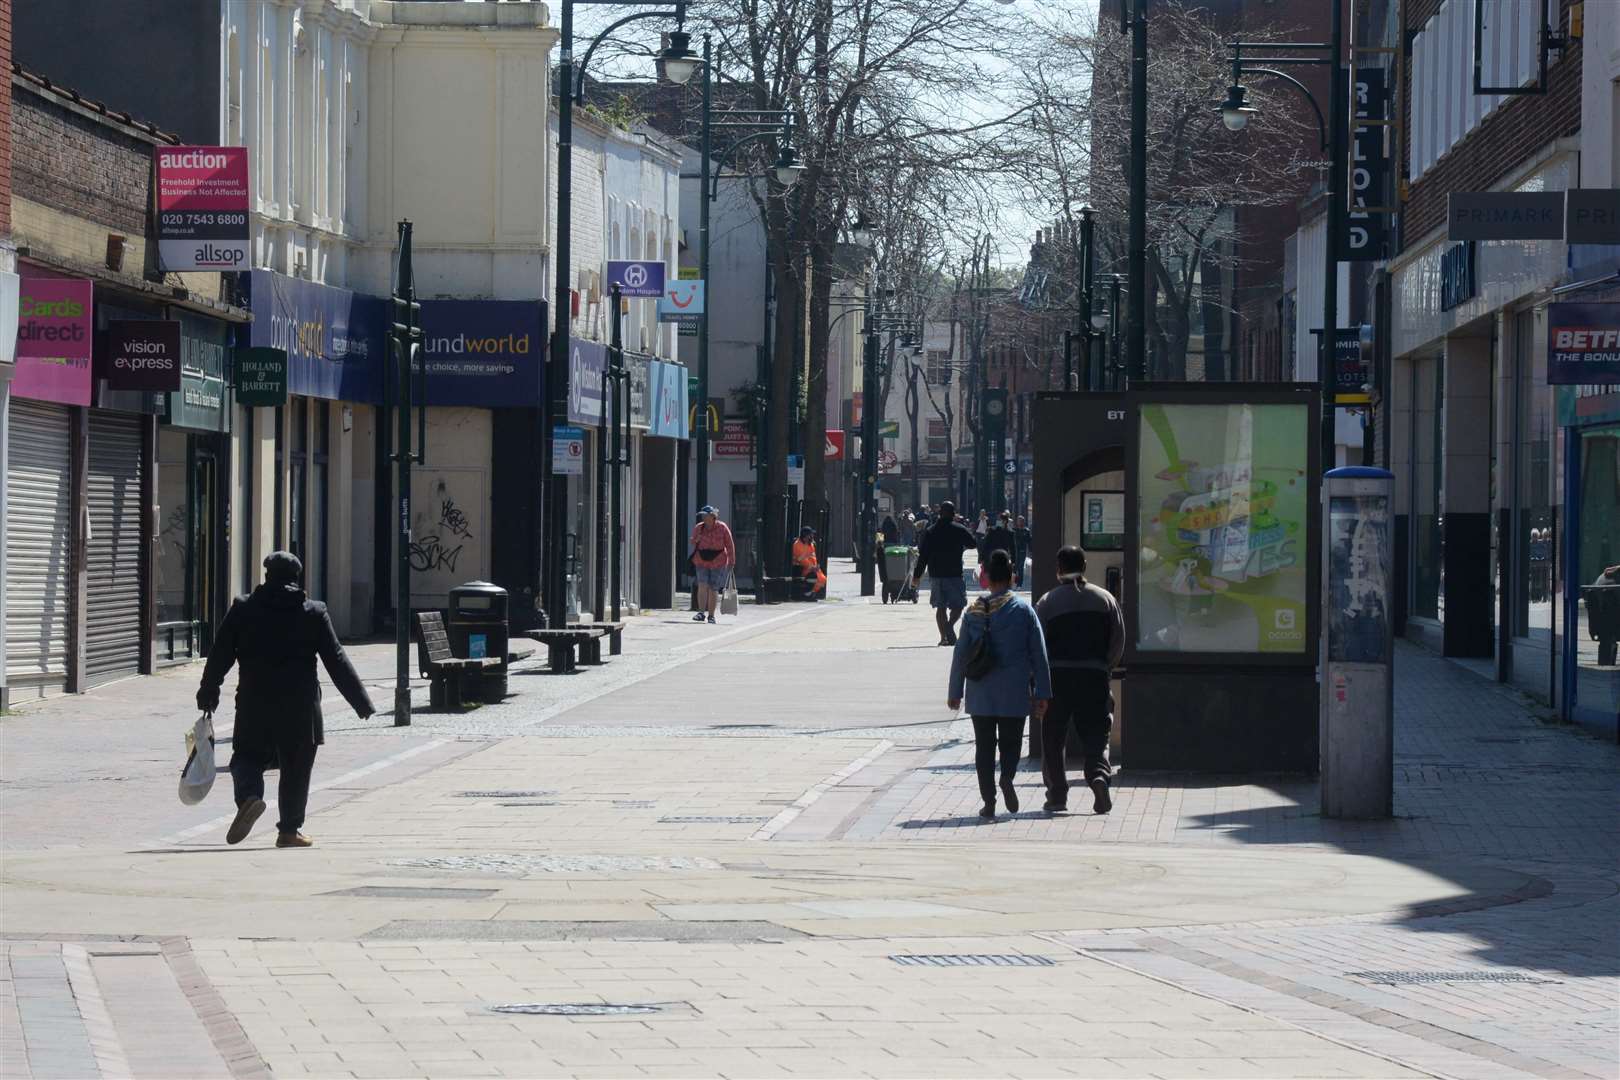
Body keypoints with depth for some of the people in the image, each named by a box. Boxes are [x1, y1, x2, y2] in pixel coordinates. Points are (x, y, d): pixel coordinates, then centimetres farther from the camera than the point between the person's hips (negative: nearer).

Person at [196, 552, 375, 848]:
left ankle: (249, 797, -18)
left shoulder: (243, 609, 1)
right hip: (300, 707, 0)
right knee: (296, 768, 11)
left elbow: (219, 656, 2)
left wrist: (208, 692, 14)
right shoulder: (314, 614, 0)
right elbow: (337, 663, 0)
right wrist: (363, 704, 4)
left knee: (248, 757, 12)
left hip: (254, 704, 0)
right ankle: (289, 830, 11)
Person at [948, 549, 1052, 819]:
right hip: (1014, 692, -1)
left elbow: (961, 653, 3)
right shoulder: (1024, 609, -3)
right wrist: (1042, 693, 0)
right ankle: (1007, 776, -18)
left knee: (984, 746, 8)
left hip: (981, 693, 1)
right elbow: (1038, 653, -4)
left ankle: (989, 801, 3)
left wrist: (955, 692, 11)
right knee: (1011, 741, 12)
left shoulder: (975, 611, 0)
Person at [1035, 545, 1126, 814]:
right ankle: (1099, 775, -21)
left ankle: (1057, 794, 7)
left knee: (1053, 738, 8)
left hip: (1057, 674, -1)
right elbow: (1119, 640, 5)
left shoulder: (1048, 601, -2)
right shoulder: (1105, 599, 6)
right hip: (1094, 675, 1)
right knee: (1095, 734, 5)